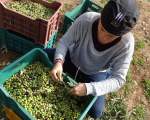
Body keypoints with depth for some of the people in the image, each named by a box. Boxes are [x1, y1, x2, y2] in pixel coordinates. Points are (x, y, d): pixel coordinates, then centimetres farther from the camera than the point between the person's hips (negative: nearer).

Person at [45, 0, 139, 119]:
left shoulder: (126, 43, -33)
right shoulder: (86, 19, -32)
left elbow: (118, 79, -31)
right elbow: (65, 41, -20)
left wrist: (89, 88, -44)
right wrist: (59, 61, -39)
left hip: (96, 74, -1)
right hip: (72, 59, 2)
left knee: (95, 112, -14)